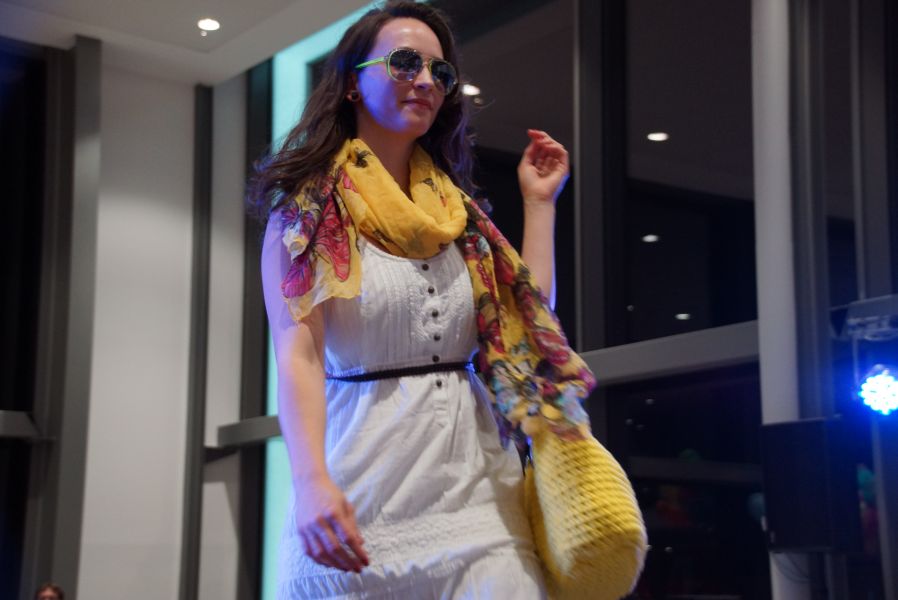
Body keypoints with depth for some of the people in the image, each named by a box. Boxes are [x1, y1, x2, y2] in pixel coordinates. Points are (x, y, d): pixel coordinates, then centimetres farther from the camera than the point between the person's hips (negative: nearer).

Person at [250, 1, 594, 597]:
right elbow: (297, 352, -12)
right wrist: (311, 480, -27)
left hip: (474, 481, 4)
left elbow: (532, 324, 10)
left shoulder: (458, 211, 15)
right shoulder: (308, 210, 0)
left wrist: (539, 203, 14)